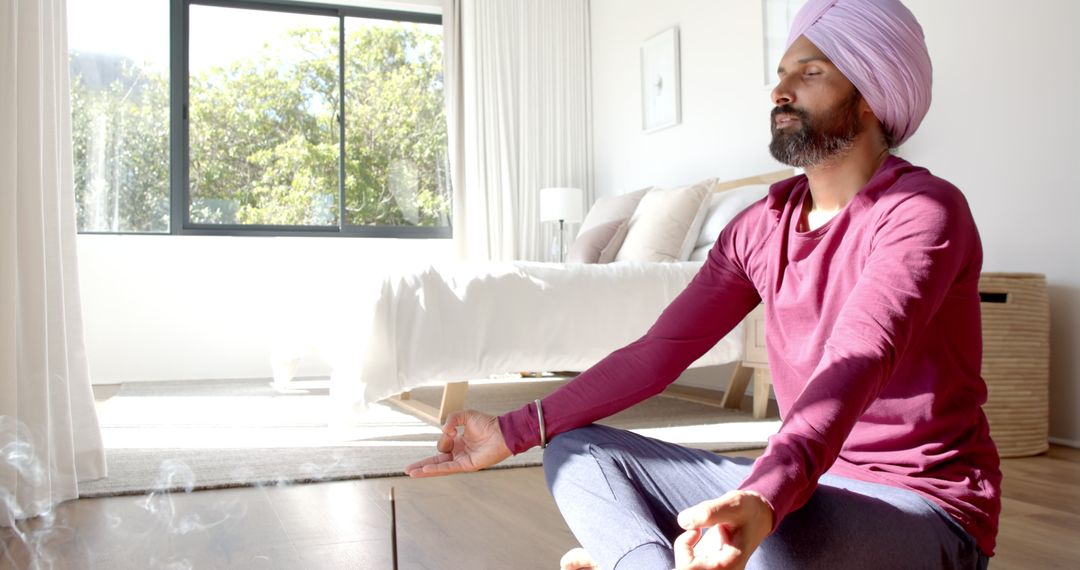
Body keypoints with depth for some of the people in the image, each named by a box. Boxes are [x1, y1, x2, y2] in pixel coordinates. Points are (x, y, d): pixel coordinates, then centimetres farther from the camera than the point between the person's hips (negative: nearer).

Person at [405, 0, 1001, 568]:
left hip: (924, 504, -6)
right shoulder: (760, 226, 5)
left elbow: (856, 362, -32)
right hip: (805, 480, 6)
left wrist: (763, 500, -49)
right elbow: (656, 352, 0)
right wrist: (514, 431, -5)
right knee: (577, 451, -4)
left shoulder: (924, 209, -14)